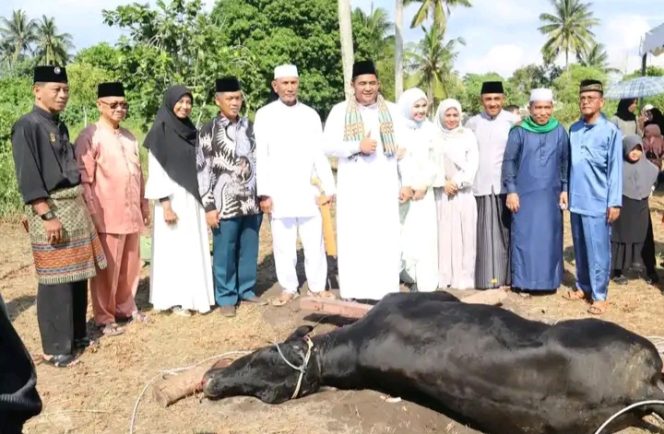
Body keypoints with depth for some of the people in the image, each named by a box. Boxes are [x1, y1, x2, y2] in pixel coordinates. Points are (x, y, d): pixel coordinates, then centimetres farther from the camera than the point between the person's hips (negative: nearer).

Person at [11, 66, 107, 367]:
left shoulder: (60, 126, 14)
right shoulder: (27, 126, -10)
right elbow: (27, 177, -15)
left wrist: (79, 205, 17)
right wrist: (47, 216, -19)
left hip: (74, 205, 8)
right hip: (49, 208, -8)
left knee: (77, 275, 13)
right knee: (56, 281, -3)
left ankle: (76, 335, 26)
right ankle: (55, 347, 9)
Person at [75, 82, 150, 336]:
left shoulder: (129, 138, 14)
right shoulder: (90, 137, -8)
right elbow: (83, 179, -11)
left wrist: (144, 206, 16)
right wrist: (93, 216, -15)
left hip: (132, 214, 6)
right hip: (107, 217, -6)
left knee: (129, 266, 14)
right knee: (107, 269, 2)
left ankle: (126, 307, 29)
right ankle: (104, 317, 14)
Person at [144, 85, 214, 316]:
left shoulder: (191, 131, 11)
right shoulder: (160, 131, -8)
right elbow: (156, 171, -12)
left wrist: (204, 198, 12)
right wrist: (165, 205, -18)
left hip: (193, 199, 6)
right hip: (173, 199, -6)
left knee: (195, 249, 9)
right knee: (174, 249, 1)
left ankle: (195, 296, 19)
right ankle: (175, 300, 11)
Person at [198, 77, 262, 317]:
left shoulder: (249, 126, 9)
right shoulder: (209, 130, -2)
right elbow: (203, 170, -5)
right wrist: (209, 206, -9)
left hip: (251, 201, 4)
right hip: (225, 204, -4)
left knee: (249, 250, 12)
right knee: (225, 253, 4)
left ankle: (247, 289, 28)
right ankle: (226, 297, 18)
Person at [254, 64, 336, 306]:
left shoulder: (310, 114, 7)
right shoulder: (264, 115, 2)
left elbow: (320, 154, 7)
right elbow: (261, 157, -1)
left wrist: (329, 187, 2)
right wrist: (264, 193, -7)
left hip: (308, 191, 1)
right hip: (279, 193, -1)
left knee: (314, 242, 4)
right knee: (283, 245, 5)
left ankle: (317, 286, 17)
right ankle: (288, 288, 18)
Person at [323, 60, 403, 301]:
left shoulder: (392, 111, 10)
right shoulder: (340, 111, 5)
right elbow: (329, 146, -3)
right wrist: (358, 146, -15)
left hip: (385, 186, 1)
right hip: (353, 187, -1)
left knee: (386, 238, 0)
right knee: (354, 238, -1)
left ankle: (386, 291, 8)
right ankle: (354, 292, 7)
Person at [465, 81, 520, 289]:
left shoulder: (513, 121, -1)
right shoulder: (473, 123, 6)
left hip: (505, 186, -1)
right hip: (480, 186, 1)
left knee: (505, 232, 5)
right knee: (484, 233, 2)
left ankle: (506, 274, 13)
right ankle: (485, 276, 8)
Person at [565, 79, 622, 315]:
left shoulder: (611, 131, -7)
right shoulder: (574, 129, 7)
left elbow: (615, 168, -7)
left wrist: (614, 202, -10)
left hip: (598, 202, -5)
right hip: (576, 200, 5)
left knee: (598, 250, 1)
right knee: (580, 248, 14)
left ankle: (599, 295, 11)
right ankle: (583, 286, 28)